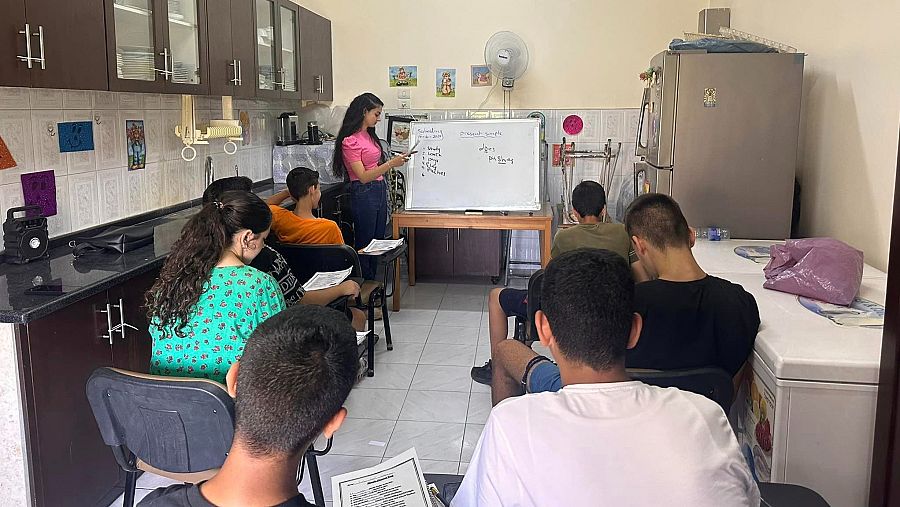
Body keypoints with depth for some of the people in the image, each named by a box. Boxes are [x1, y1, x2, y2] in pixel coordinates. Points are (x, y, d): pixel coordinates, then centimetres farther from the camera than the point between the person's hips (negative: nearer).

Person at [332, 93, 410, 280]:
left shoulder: (368, 135, 11)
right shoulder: (350, 141, -15)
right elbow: (363, 176, -19)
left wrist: (397, 160, 10)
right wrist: (390, 164, -24)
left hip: (379, 190, 9)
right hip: (364, 194, -9)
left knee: (378, 241, 14)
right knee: (364, 244, 0)